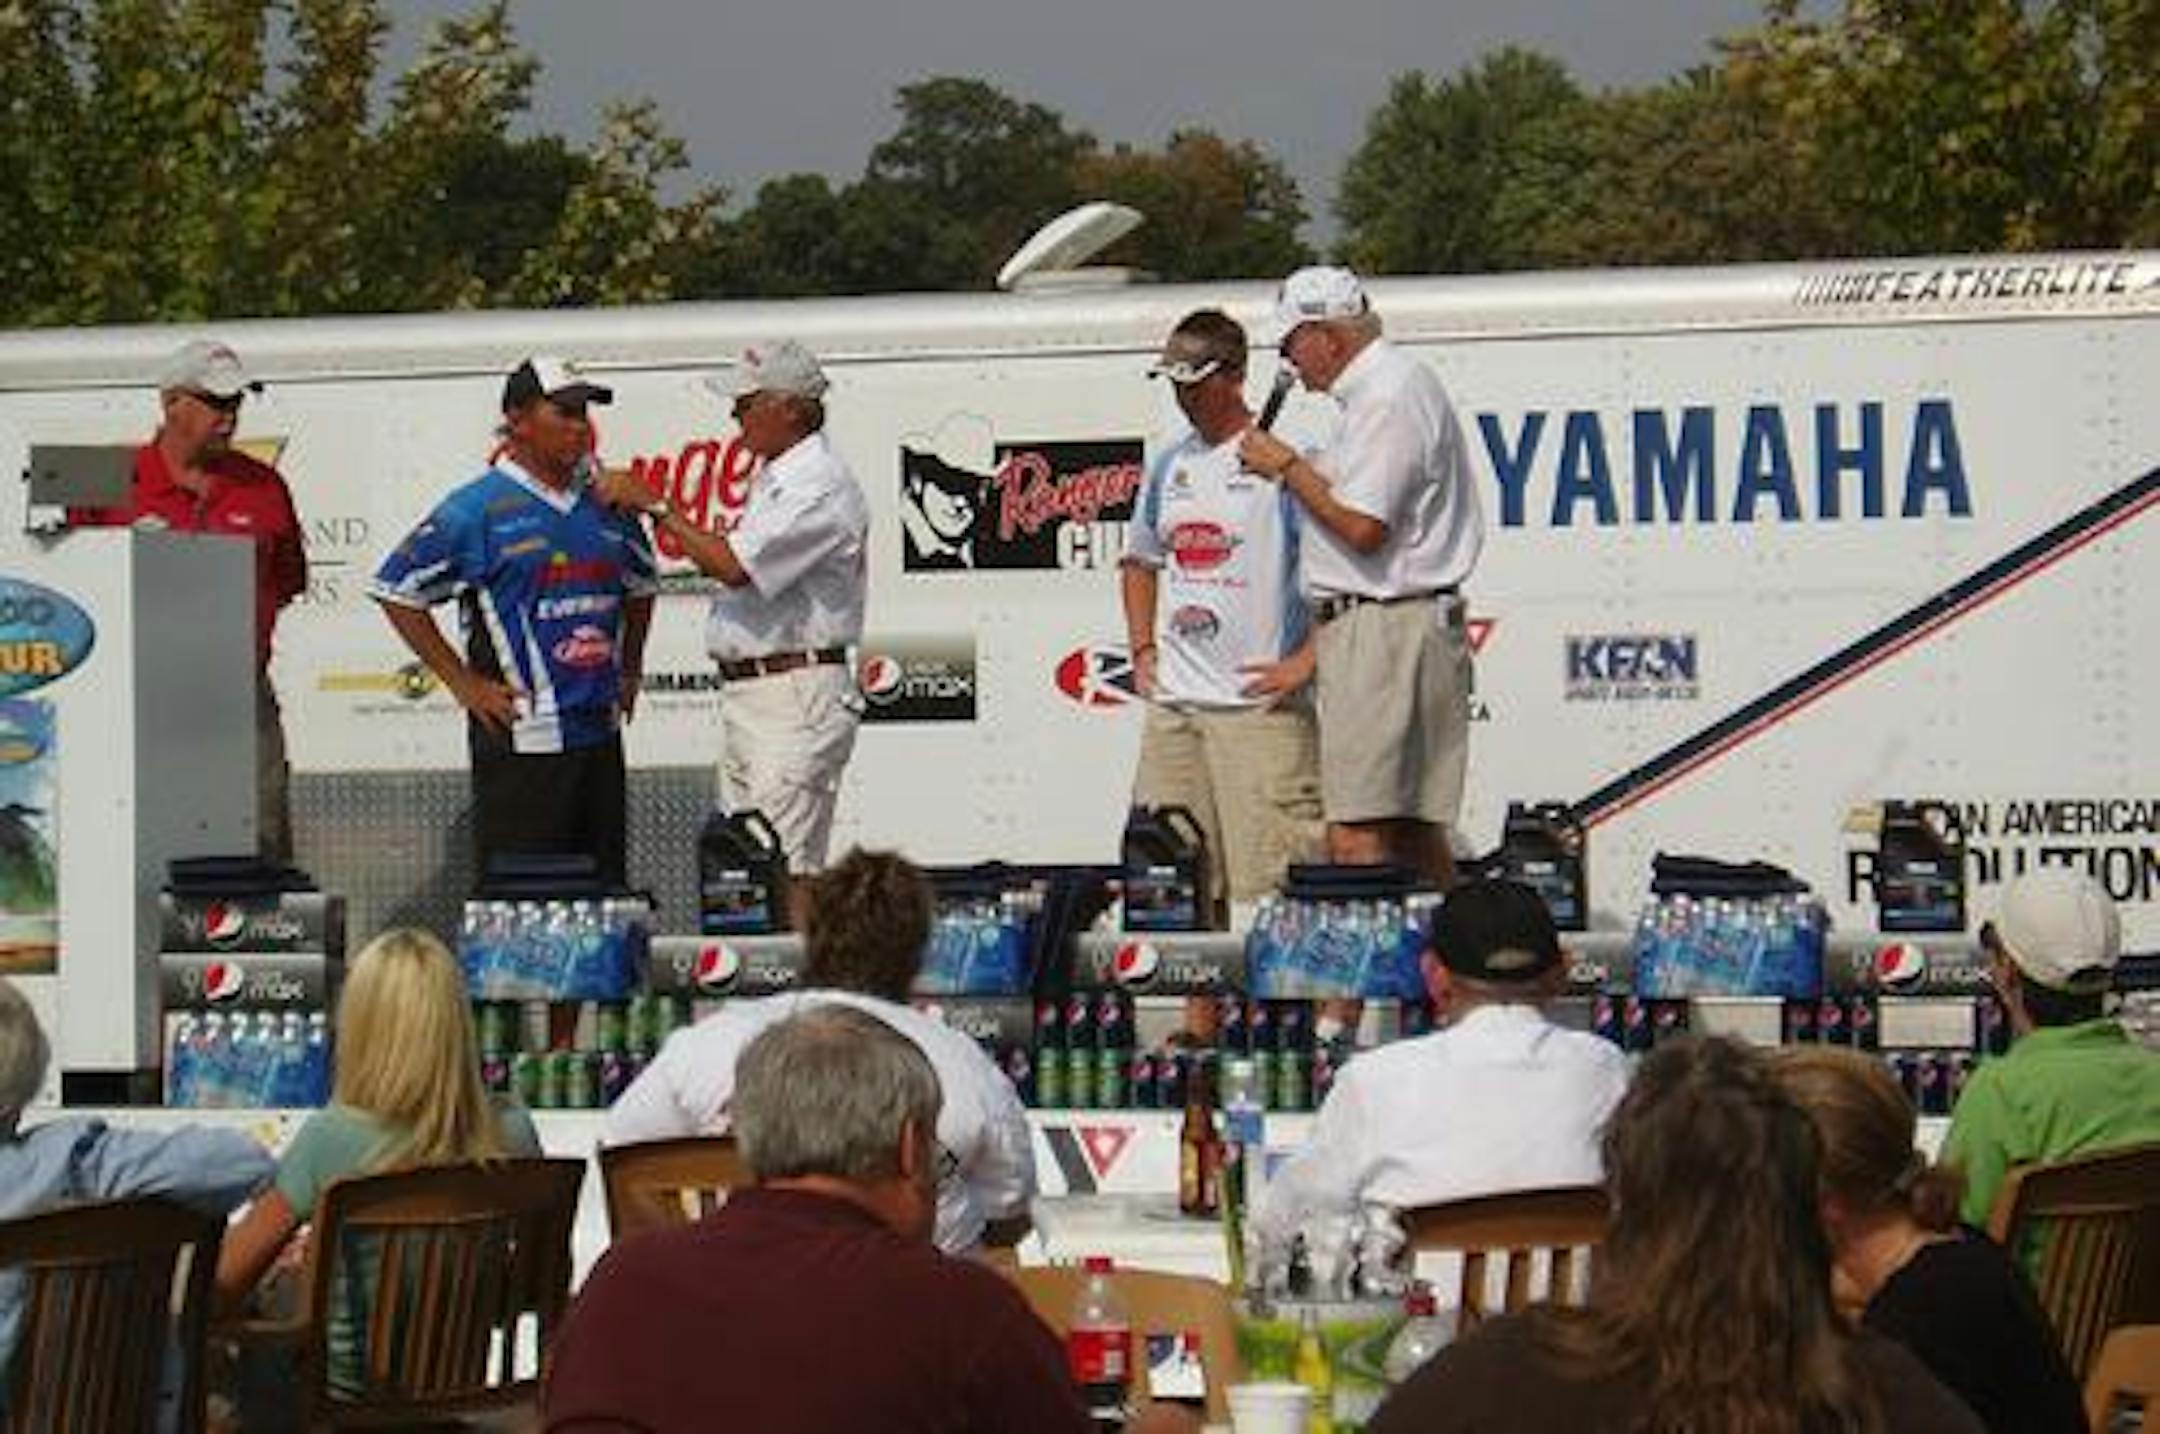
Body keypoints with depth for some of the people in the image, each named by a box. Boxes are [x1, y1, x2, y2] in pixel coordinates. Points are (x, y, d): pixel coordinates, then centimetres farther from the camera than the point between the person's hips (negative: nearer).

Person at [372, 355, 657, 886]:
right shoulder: (478, 510, -6)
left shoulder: (604, 506, 12)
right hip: (520, 739, -6)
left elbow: (642, 585, 30)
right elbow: (397, 592, -4)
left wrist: (629, 672, 19)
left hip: (600, 736, 6)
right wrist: (463, 684, -7)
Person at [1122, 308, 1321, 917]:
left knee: (1266, 882, -9)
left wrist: (1304, 662, -13)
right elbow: (1139, 561, 31)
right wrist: (1143, 651, 18)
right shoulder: (1168, 465, 15)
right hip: (1173, 706, 7)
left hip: (1259, 706, -7)